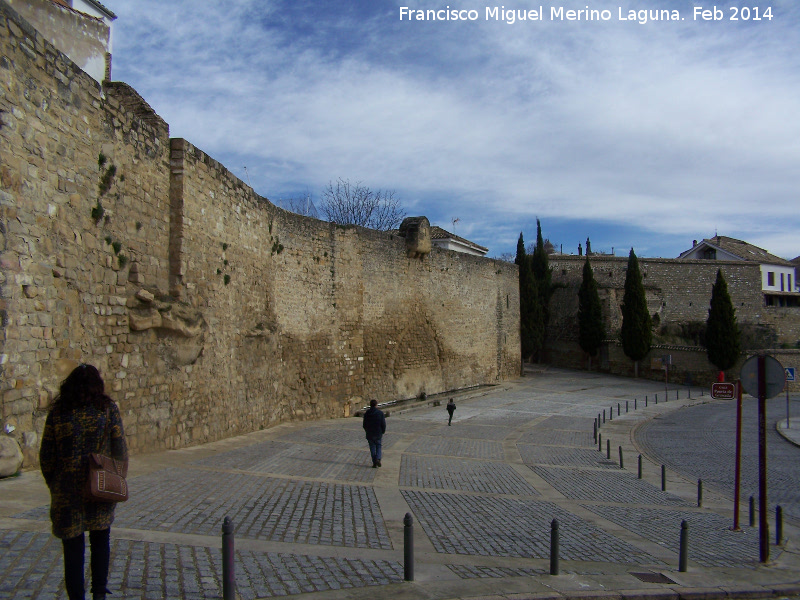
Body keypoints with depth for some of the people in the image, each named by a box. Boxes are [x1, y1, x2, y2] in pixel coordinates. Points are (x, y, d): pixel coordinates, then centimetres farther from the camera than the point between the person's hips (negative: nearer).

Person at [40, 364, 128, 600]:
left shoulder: (57, 412, -2)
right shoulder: (107, 408, -4)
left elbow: (46, 456, 2)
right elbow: (120, 450, -3)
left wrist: (54, 485, 14)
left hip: (67, 491, 0)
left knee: (73, 547, 10)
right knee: (100, 541, 18)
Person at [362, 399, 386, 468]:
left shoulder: (366, 413, -2)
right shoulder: (380, 413, -8)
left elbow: (364, 425, 3)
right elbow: (383, 424, -7)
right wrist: (383, 431, 8)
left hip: (370, 434, 1)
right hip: (378, 434, -1)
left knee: (372, 448, 9)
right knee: (378, 447, 12)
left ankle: (374, 463, 6)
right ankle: (378, 459, -9)